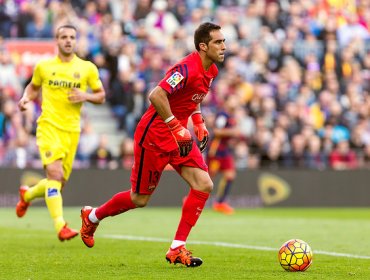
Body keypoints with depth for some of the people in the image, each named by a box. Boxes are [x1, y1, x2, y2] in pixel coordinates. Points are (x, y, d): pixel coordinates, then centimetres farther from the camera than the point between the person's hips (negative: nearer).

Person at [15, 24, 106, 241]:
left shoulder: (87, 68, 6)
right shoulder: (43, 66, 6)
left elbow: (101, 96, 12)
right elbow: (33, 87, 23)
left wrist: (86, 96, -9)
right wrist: (26, 99, 1)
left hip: (72, 130, 3)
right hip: (49, 126, -3)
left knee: (59, 183, 8)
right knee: (55, 173, -23)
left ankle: (27, 195, 41)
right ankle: (61, 226, -28)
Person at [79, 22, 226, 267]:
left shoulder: (211, 71, 5)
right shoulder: (187, 68, -24)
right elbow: (156, 95, -33)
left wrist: (199, 123, 11)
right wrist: (176, 127, -30)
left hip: (179, 135, 8)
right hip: (154, 135, -8)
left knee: (204, 185, -10)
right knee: (140, 199, 4)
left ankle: (177, 249, -5)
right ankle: (92, 216, 32)